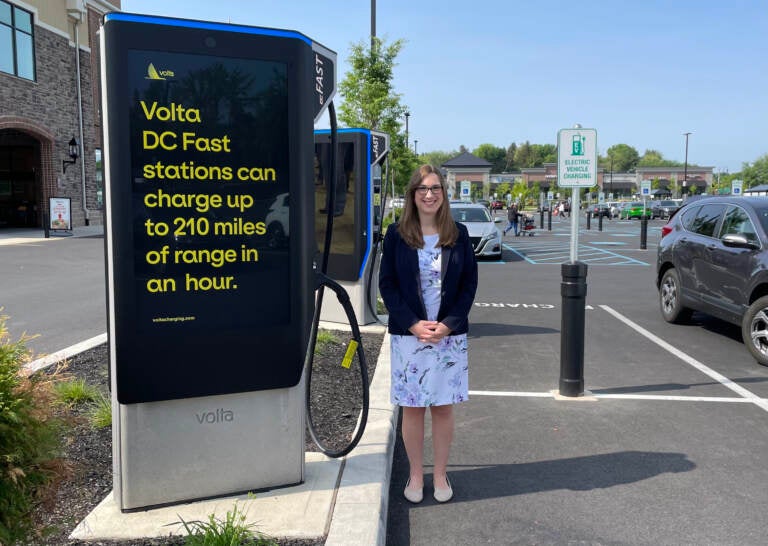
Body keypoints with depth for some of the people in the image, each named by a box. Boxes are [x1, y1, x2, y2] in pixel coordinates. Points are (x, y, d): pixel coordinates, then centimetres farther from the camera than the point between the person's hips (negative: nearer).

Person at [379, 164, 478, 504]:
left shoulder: (458, 234, 2)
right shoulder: (397, 234, -1)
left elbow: (469, 283, 2)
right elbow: (386, 284, -2)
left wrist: (448, 324, -10)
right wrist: (414, 324, -12)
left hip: (449, 335, 1)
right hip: (408, 335, -1)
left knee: (443, 407, 9)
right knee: (412, 408, 7)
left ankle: (440, 475, 25)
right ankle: (415, 475, 23)